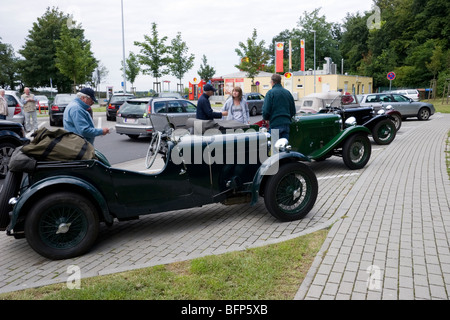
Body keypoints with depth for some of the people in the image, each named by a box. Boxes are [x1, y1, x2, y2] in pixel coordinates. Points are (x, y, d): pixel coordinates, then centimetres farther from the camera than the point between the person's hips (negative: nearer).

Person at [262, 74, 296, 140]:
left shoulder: (270, 93, -7)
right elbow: (293, 111, 14)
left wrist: (265, 118, 8)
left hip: (275, 124, -5)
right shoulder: (288, 93, 10)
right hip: (286, 124, 5)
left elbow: (266, 110, -11)